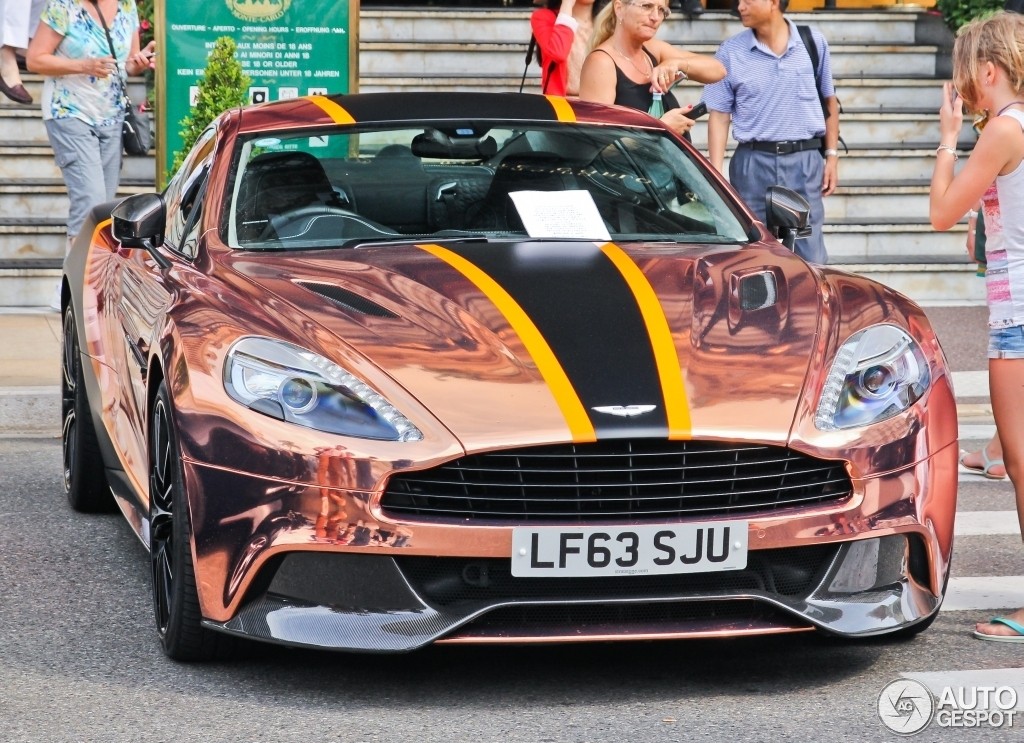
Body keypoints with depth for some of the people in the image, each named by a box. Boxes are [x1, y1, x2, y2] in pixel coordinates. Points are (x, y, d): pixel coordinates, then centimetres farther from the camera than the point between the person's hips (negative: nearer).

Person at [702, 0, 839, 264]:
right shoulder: (731, 52, 0)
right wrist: (716, 175, -4)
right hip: (754, 163, 0)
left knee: (810, 255, 0)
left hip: (805, 161, 0)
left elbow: (829, 100, 12)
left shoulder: (814, 42, 3)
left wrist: (831, 154, 8)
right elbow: (719, 115, 2)